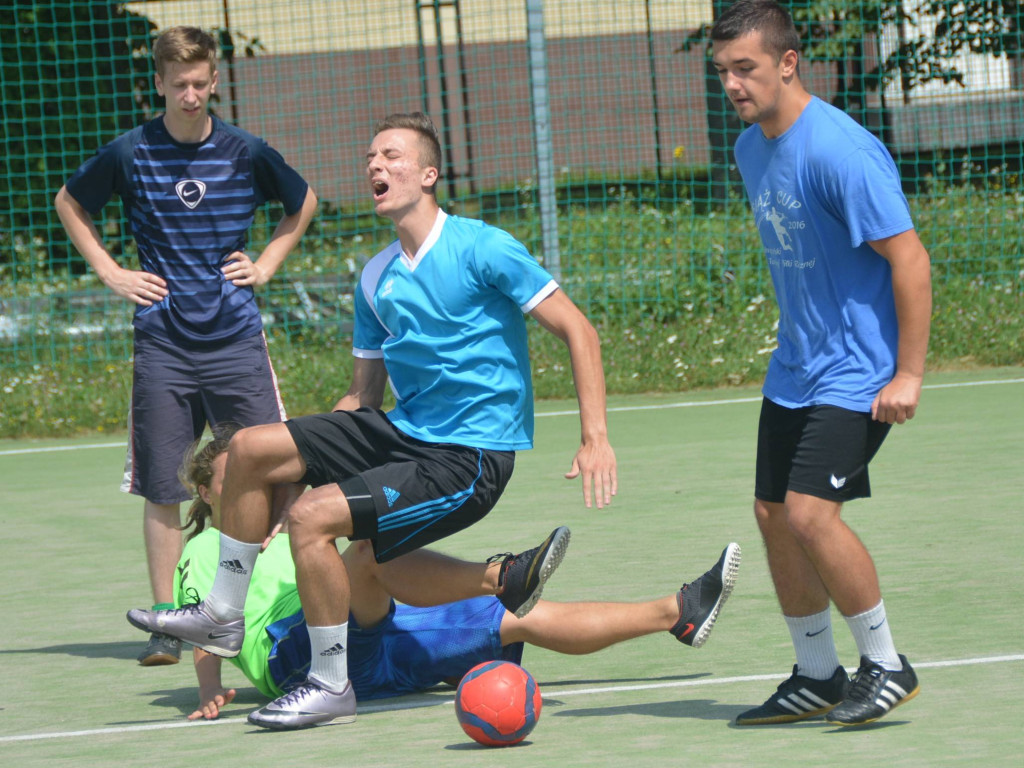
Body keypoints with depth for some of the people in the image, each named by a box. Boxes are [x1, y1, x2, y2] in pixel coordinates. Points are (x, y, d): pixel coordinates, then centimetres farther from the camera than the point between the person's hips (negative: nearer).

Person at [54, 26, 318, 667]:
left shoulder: (245, 152, 0)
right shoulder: (130, 154, -1)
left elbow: (304, 203, 19)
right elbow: (69, 204, 17)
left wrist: (267, 264, 8)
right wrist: (111, 272, 8)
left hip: (236, 339, 0)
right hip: (163, 343, 0)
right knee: (163, 488, 0)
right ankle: (166, 624, 7)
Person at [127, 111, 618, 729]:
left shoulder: (481, 249, -12)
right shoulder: (375, 279, 10)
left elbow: (578, 330, -12)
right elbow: (363, 396, 19)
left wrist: (596, 438, -20)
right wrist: (305, 461, 13)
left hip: (469, 458, -8)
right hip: (403, 431, 8)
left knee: (312, 517, -22)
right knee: (252, 450, 0)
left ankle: (332, 685, -8)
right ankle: (223, 617, 12)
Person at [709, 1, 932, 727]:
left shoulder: (839, 151, -21)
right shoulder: (751, 148, 7)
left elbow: (909, 258, -21)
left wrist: (908, 374, -22)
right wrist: (800, 340, 20)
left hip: (857, 375, -9)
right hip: (793, 371, 9)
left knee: (810, 513, -17)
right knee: (774, 514, 8)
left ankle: (887, 665, -1)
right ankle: (817, 678, 21)